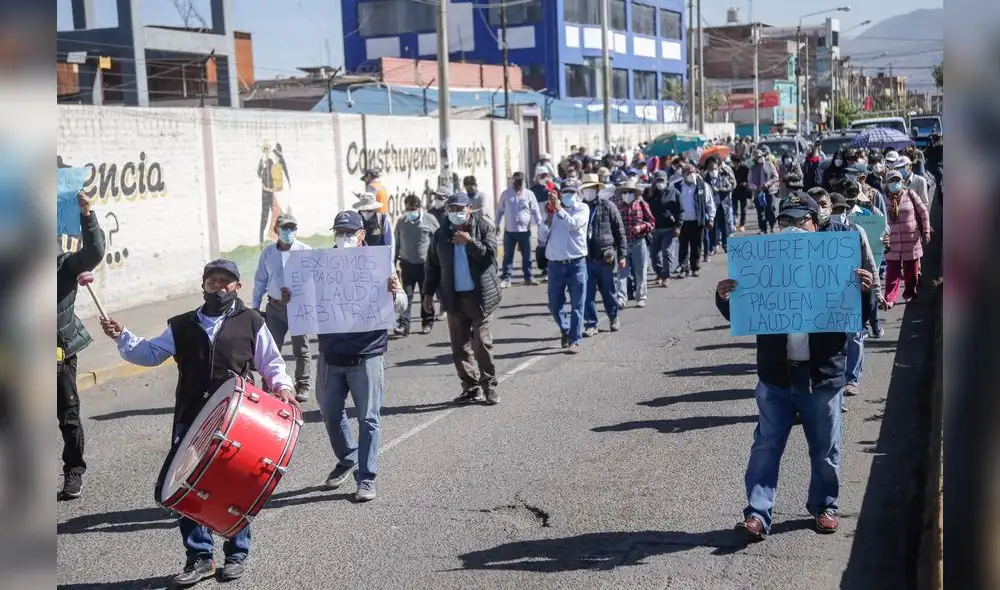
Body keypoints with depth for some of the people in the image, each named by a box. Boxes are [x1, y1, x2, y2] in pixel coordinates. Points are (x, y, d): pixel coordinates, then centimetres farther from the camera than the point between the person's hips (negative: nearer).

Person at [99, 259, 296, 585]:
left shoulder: (251, 322, 4)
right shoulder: (182, 326, 11)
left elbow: (271, 362, 7)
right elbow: (150, 353, 8)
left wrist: (281, 386, -11)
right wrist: (122, 337, -6)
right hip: (191, 422, 3)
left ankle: (237, 553, 24)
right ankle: (199, 557, 18)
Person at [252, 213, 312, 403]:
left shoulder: (305, 251, -3)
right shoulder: (268, 253, 7)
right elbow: (260, 281, 13)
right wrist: (255, 307, 11)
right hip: (275, 307, 2)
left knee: (301, 349, 6)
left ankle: (302, 386, 15)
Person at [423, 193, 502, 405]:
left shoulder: (484, 227, 0)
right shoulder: (441, 234, 9)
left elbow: (490, 254, -11)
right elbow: (432, 266, 13)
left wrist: (469, 241, -17)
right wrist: (428, 293, 8)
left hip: (480, 296, -3)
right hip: (454, 298, 4)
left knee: (482, 343, -5)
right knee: (460, 346, 4)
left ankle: (489, 386, 6)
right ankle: (471, 388, 13)